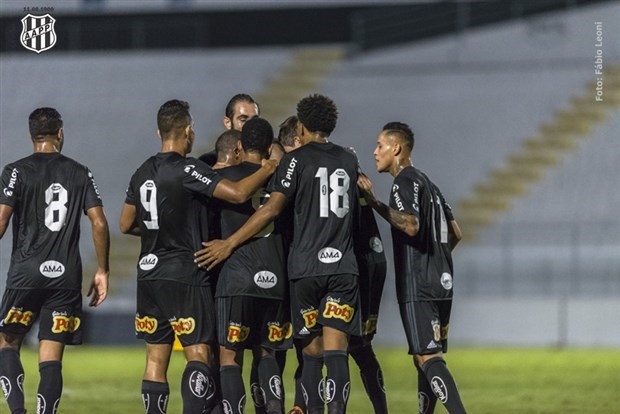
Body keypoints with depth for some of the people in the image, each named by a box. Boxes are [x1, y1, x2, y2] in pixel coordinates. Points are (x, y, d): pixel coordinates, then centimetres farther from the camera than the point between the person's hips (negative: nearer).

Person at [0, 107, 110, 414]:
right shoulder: (80, 174, 7)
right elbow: (99, 223, 2)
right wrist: (102, 271, 9)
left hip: (26, 273, -2)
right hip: (67, 275, 2)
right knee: (51, 358, 3)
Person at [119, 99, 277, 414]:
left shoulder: (142, 173, 10)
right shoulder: (187, 170, -13)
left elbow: (126, 225, 17)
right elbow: (238, 193, -20)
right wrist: (267, 170, -4)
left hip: (149, 273, 7)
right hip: (184, 274, -7)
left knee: (156, 357, 9)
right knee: (199, 353, -8)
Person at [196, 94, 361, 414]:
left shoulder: (297, 159, -3)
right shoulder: (348, 161, 11)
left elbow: (272, 209, -9)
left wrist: (230, 243, -4)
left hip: (306, 267, -2)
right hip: (343, 265, 2)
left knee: (312, 350, 8)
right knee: (336, 350, -6)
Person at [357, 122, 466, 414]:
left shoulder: (405, 182, -8)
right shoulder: (428, 183, 20)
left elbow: (411, 226, -24)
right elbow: (455, 234, 22)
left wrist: (374, 203, -21)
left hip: (417, 288, -9)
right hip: (441, 283, 9)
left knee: (428, 358, -14)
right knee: (424, 359, 13)